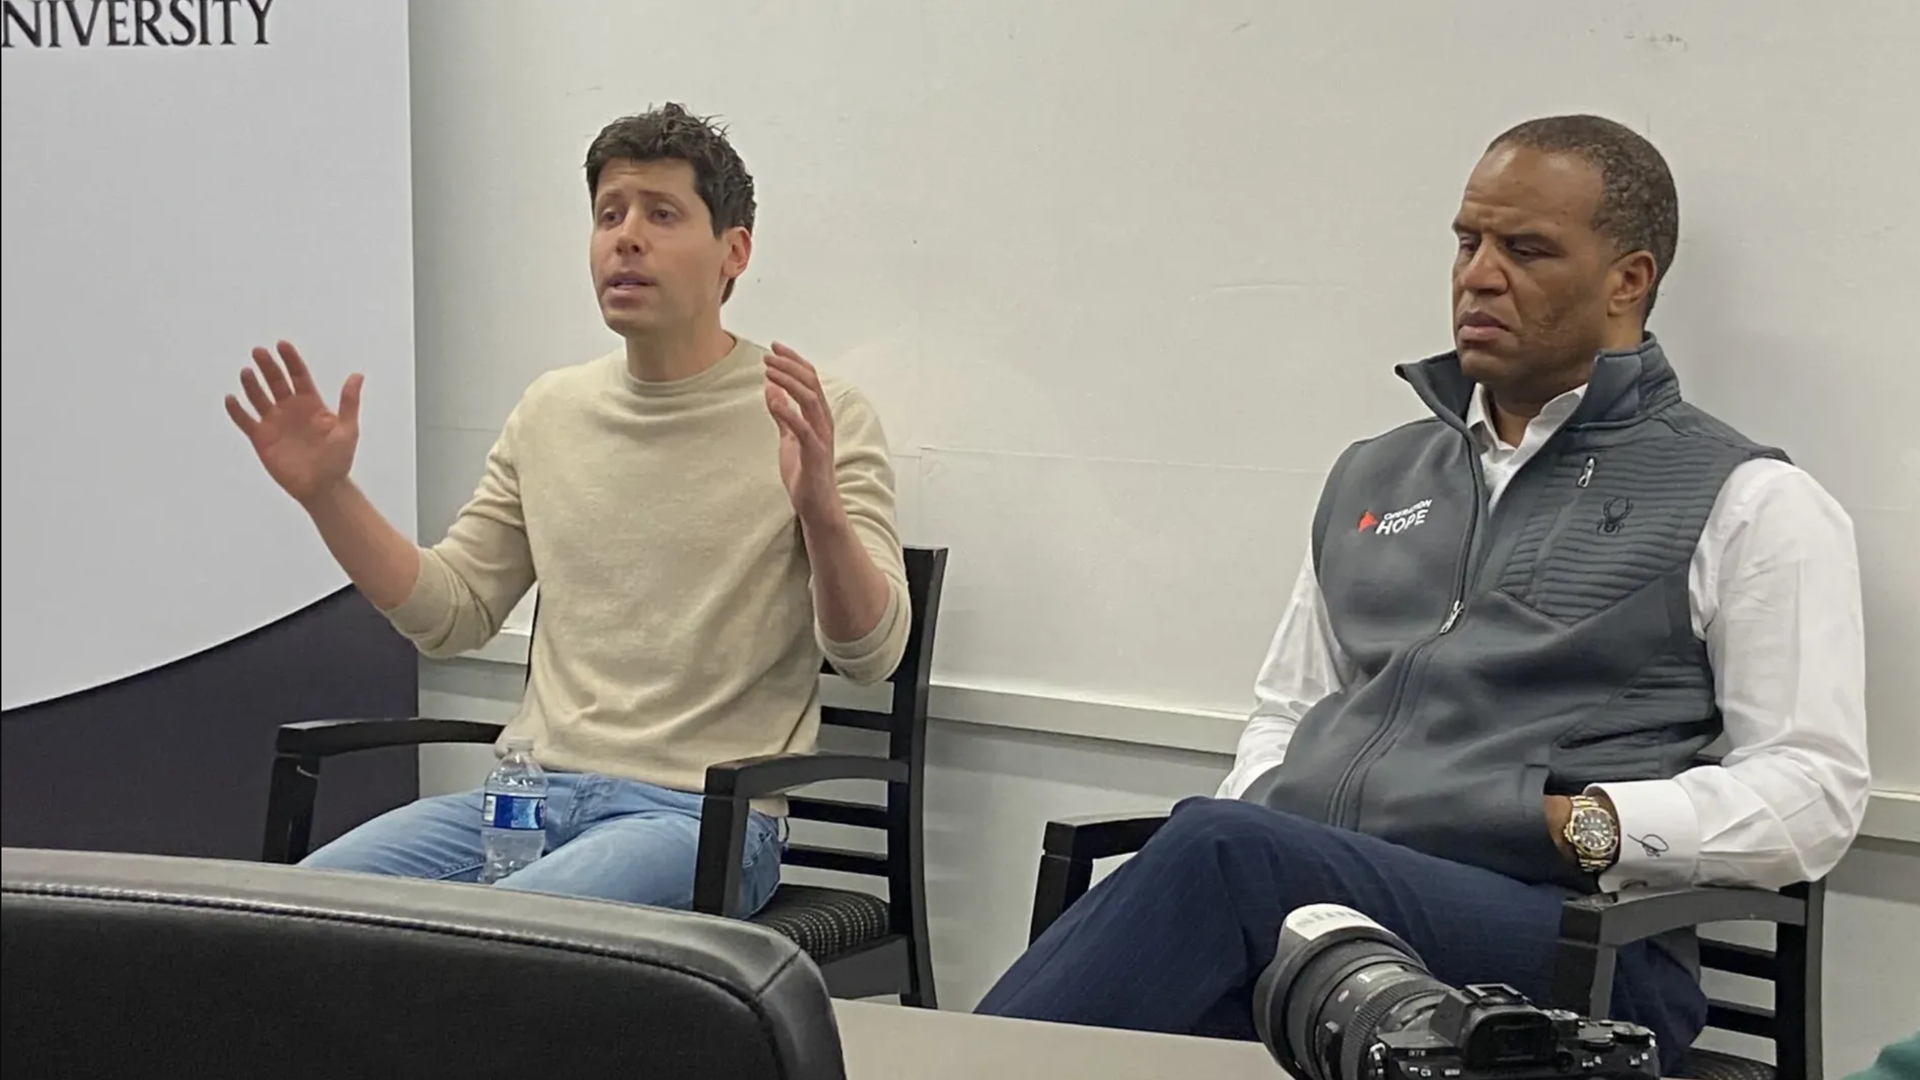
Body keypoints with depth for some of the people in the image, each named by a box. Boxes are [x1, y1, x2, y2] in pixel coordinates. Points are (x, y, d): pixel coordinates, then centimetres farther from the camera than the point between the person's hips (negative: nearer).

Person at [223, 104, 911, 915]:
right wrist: (327, 493, 4)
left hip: (702, 812, -5)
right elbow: (450, 613, 18)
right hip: (528, 789, 5)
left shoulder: (821, 420, -1)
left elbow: (871, 655, -10)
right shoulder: (551, 411, 16)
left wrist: (821, 512, -30)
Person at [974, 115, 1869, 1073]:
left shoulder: (1747, 504, 9)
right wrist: (1241, 828, 9)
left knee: (1219, 855, -35)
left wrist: (1581, 826, -12)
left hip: (1554, 940, -5)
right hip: (1293, 897, 5)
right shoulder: (1373, 477, 27)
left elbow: (1812, 789, 1)